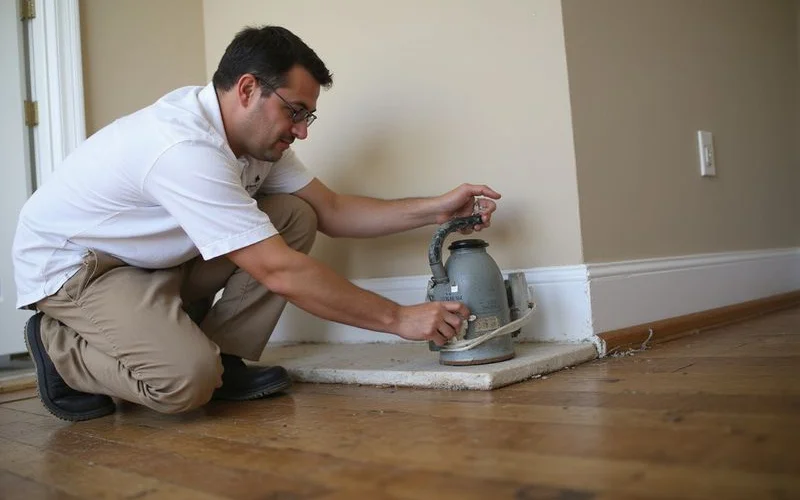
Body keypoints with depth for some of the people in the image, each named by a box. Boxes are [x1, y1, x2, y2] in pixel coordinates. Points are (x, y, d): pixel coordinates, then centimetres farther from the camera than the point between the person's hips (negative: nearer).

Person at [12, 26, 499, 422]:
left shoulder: (256, 132, -6)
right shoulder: (186, 148, -33)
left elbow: (331, 210, 0)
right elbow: (281, 272, -34)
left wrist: (435, 209, -9)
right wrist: (398, 318, -28)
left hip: (153, 257, 9)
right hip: (66, 264, -8)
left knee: (293, 216, -7)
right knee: (187, 380, -32)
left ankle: (220, 359, -3)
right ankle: (61, 350, -2)